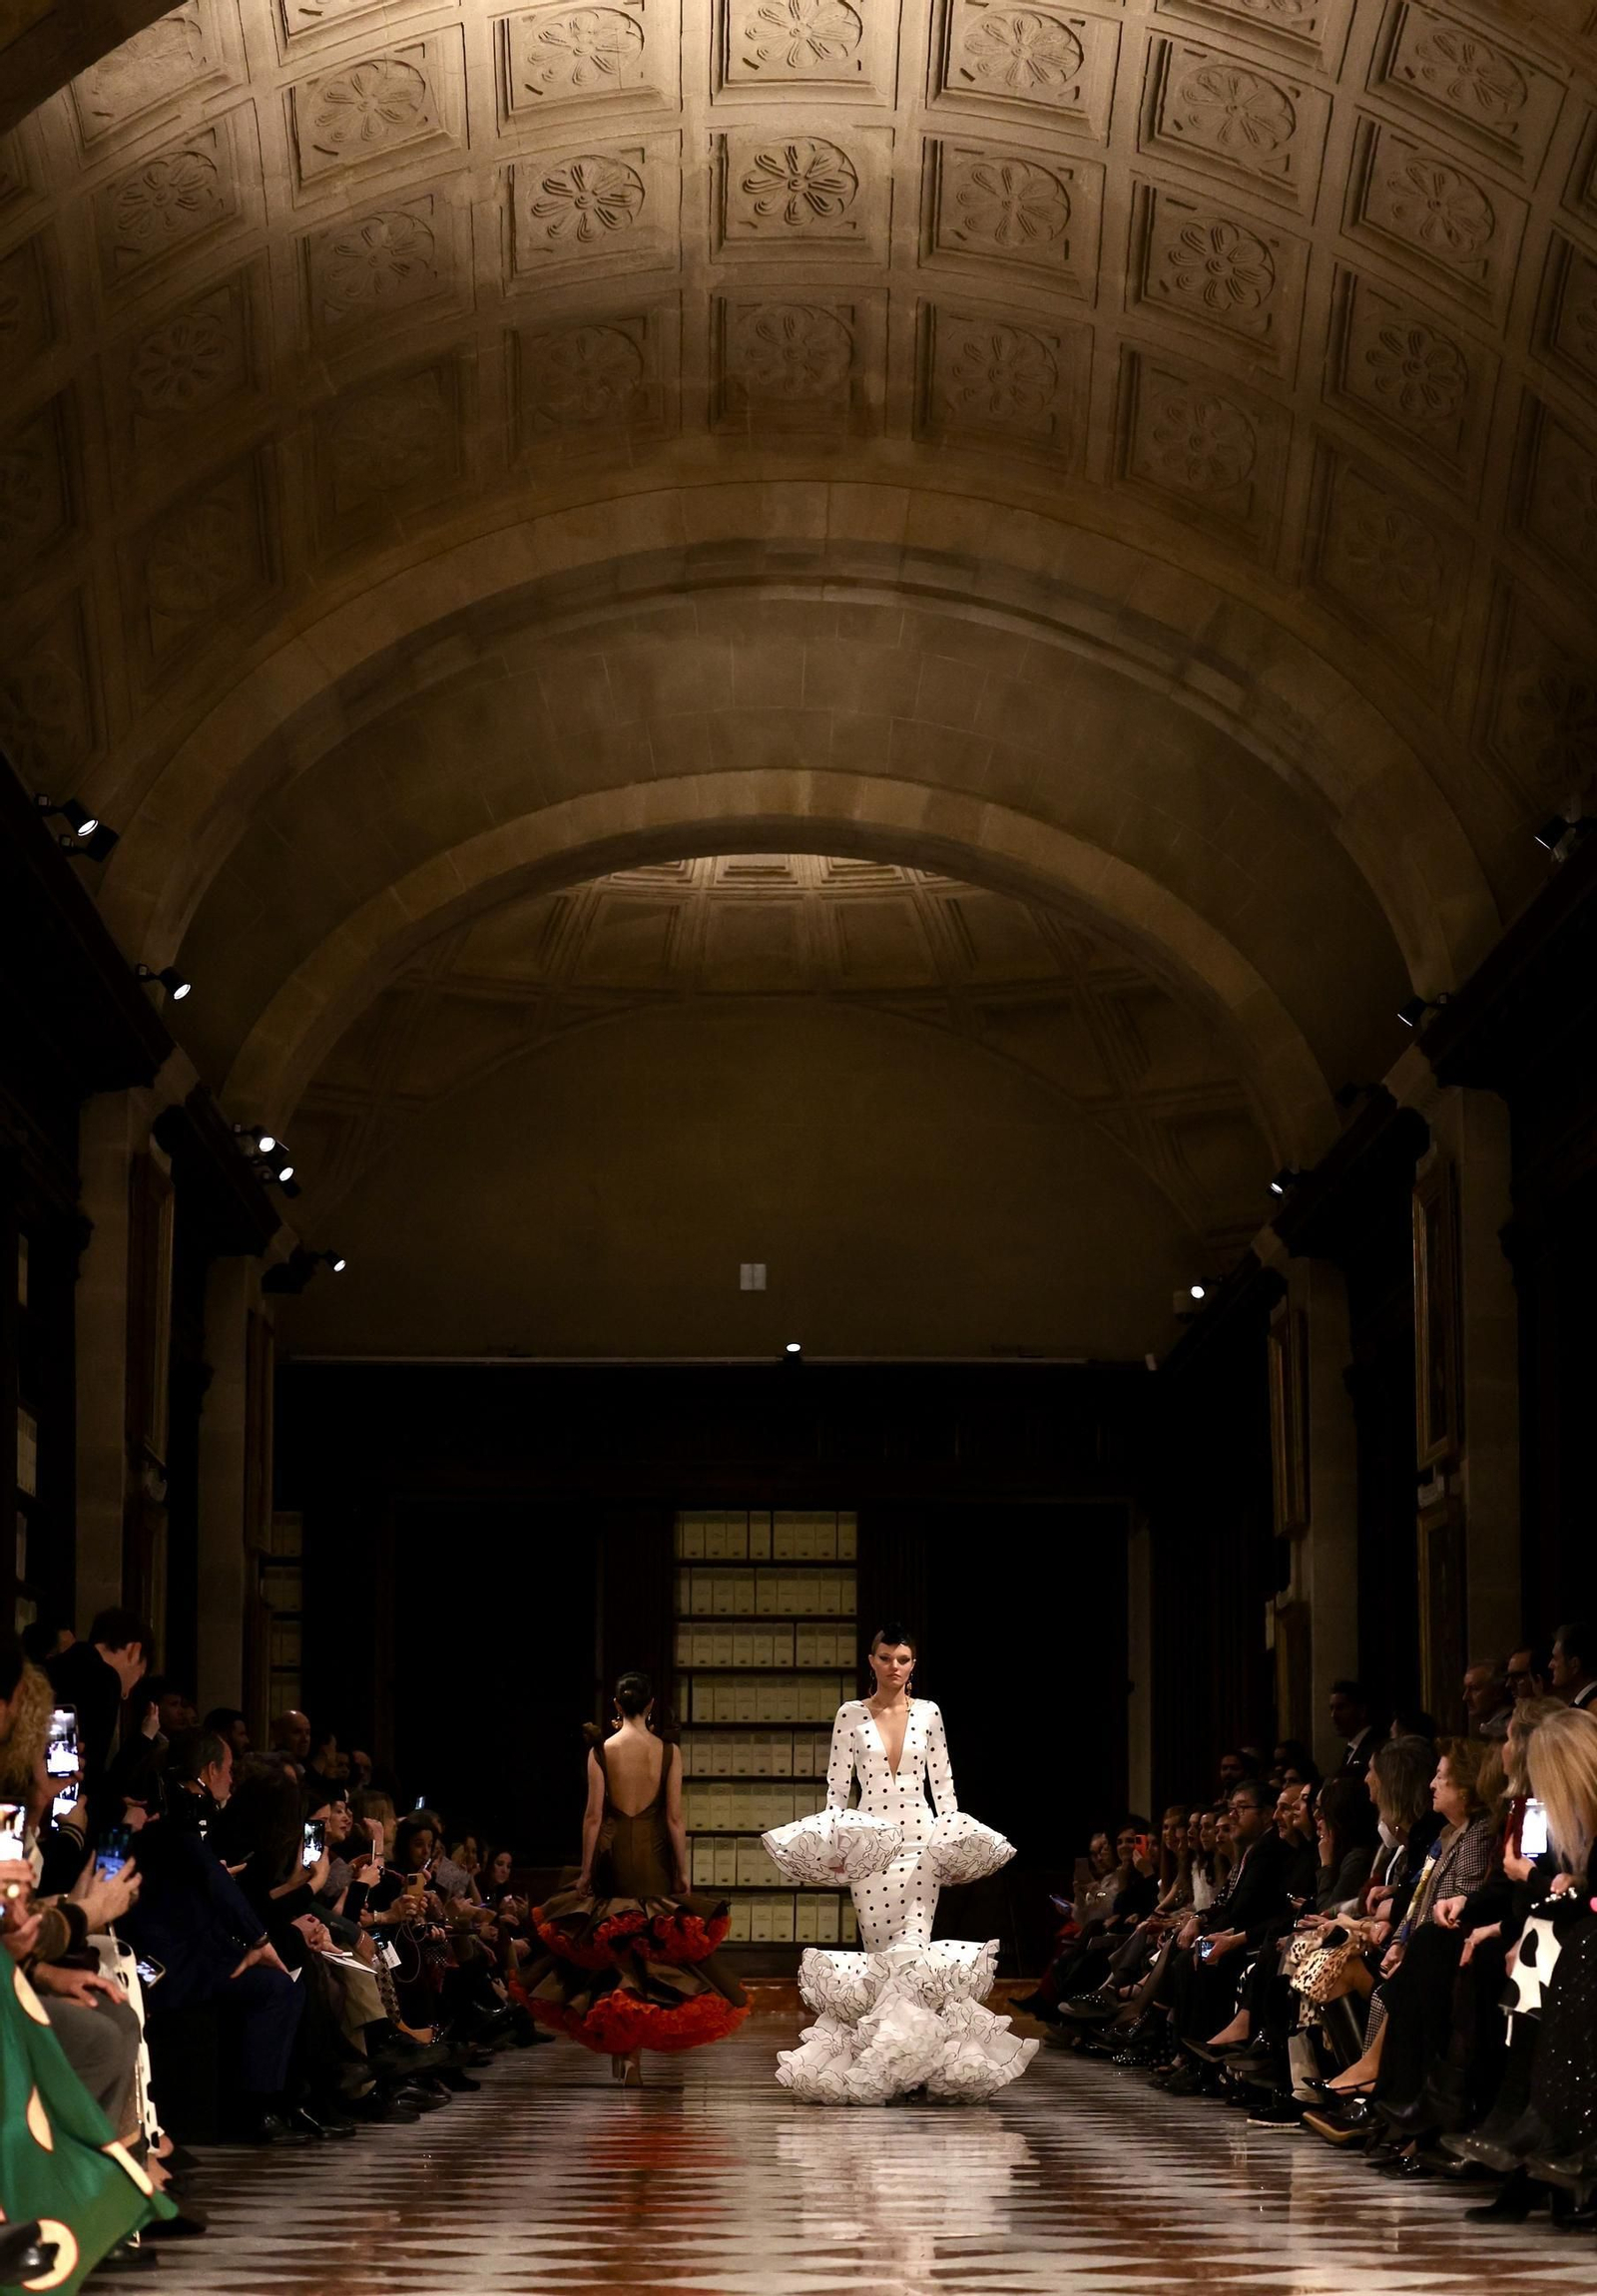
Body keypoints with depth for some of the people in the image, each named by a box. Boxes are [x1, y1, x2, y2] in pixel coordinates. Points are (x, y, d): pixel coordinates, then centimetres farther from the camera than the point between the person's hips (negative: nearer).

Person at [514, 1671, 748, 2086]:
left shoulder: (601, 1750, -5)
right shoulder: (668, 1751, -4)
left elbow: (593, 1815, -5)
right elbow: (675, 1817, -4)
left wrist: (585, 1871, 2)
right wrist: (682, 1873, 3)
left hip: (613, 1859, 0)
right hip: (653, 1861, 0)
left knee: (606, 1949, 14)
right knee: (651, 1951, 6)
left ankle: (614, 2047, 13)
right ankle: (633, 2054, -3)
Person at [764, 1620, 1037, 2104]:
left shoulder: (927, 1714, 8)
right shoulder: (851, 1715, 5)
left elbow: (942, 1782, 11)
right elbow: (837, 1785, 4)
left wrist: (955, 1838, 3)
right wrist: (830, 1842, -6)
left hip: (921, 1839, 0)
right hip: (867, 1843, 0)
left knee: (914, 1947, -10)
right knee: (877, 1950, 0)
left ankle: (913, 2057, -11)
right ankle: (877, 2057, 5)